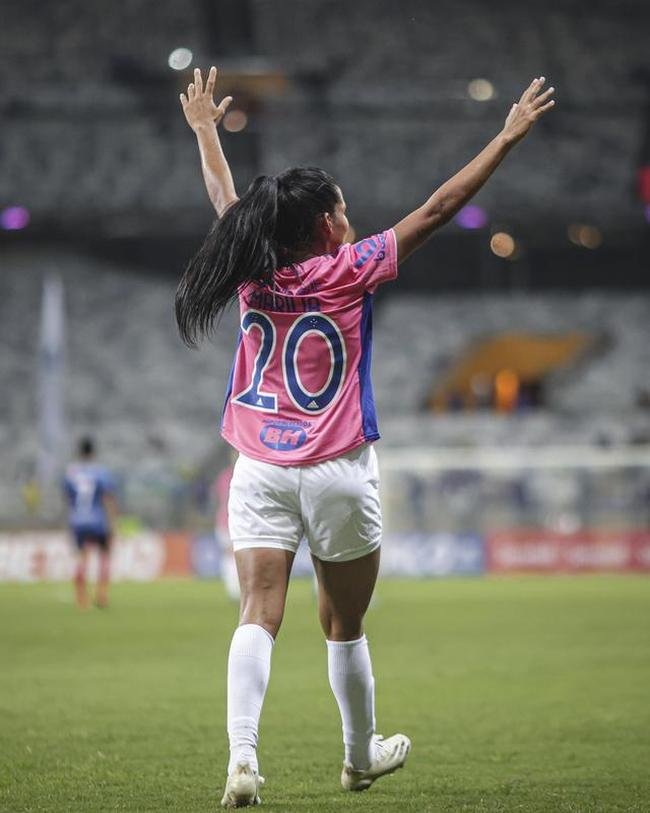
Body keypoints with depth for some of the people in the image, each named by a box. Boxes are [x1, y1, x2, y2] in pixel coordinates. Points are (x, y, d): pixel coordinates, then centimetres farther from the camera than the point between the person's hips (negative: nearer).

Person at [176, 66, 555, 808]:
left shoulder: (253, 272, 3)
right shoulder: (351, 272, -8)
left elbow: (224, 200, 21)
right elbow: (438, 210, -6)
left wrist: (204, 128, 38)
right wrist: (508, 136, 0)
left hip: (260, 470, 3)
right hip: (337, 474, -3)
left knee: (257, 616, -7)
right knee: (344, 625, 12)